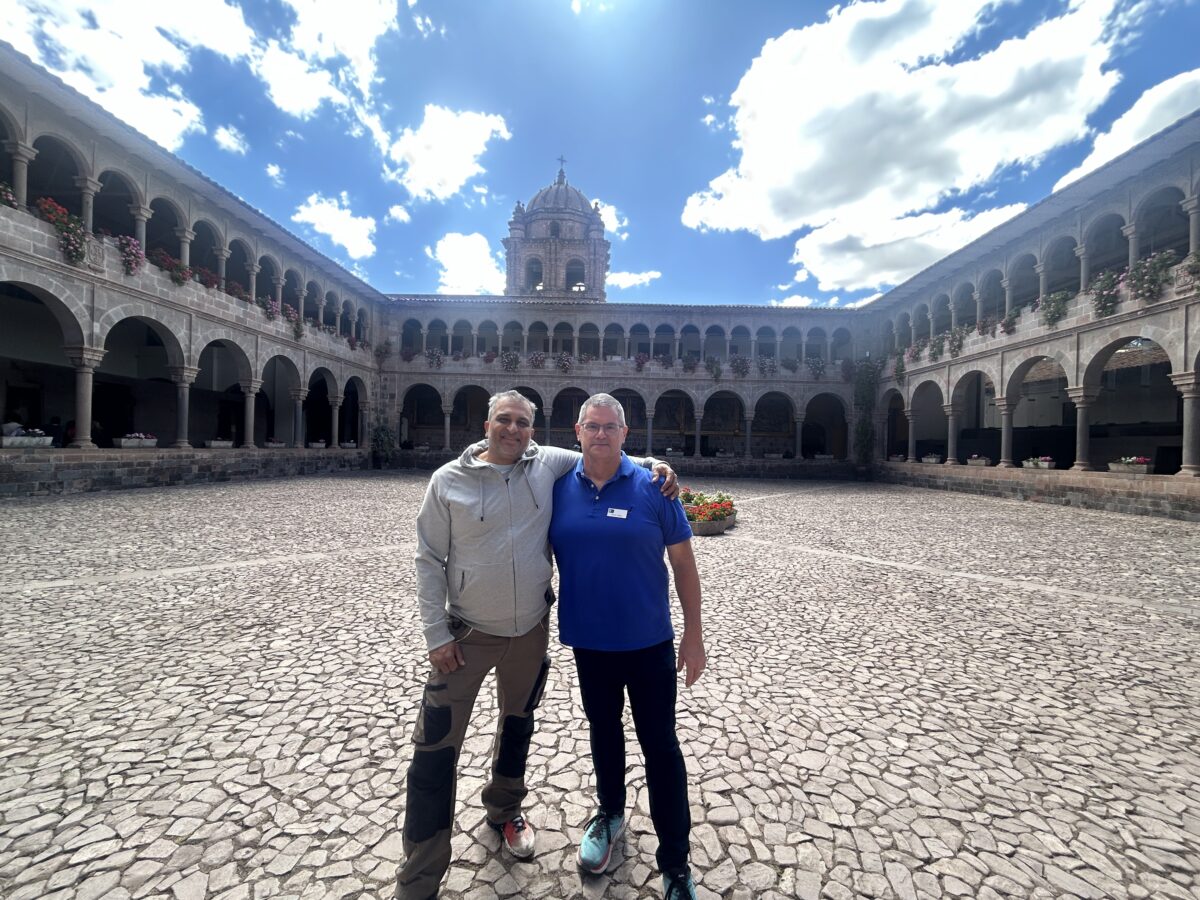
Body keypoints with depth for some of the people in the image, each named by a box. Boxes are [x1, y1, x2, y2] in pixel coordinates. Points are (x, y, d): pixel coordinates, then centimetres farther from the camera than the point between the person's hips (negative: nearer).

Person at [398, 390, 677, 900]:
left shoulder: (549, 464, -7)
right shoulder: (448, 480, -11)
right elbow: (429, 560, -7)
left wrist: (652, 464, -11)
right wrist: (436, 635, -9)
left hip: (531, 630, 3)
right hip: (467, 633, -2)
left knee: (518, 725, 24)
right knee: (436, 747, 4)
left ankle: (504, 811, 54)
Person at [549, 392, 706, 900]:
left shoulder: (653, 488, -12)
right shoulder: (558, 489, -4)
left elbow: (683, 563, -7)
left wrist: (693, 635, -6)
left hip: (648, 642, -2)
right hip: (588, 642, 3)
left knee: (660, 746, 10)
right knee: (603, 732, 24)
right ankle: (610, 814, 51)